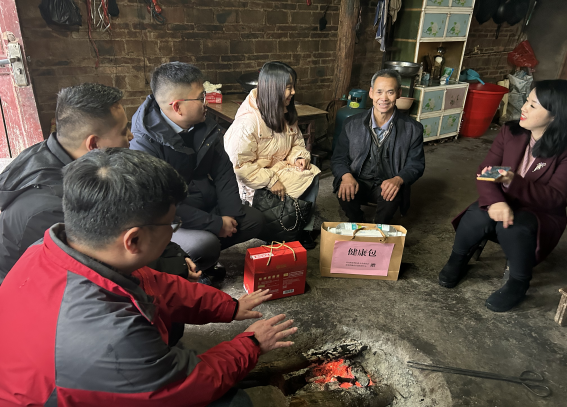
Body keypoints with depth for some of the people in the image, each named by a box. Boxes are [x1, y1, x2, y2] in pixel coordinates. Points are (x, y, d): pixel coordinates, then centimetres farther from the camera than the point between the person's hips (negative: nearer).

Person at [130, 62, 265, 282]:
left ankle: (204, 259, 10)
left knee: (254, 219, -1)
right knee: (205, 243, -33)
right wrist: (216, 224, -25)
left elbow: (223, 172, 5)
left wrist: (230, 216, -9)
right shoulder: (143, 144, -24)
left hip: (206, 208, 8)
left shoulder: (205, 127, -1)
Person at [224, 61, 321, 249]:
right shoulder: (248, 121, -22)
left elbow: (297, 142, 14)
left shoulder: (286, 113, 5)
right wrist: (271, 181, -25)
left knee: (313, 172, -17)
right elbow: (241, 165, -22)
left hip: (280, 168, 8)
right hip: (256, 182, -8)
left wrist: (300, 157, -9)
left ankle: (305, 228, -4)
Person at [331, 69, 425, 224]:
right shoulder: (352, 124, -1)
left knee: (392, 196, -33)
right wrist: (346, 176, -22)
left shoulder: (413, 129, -3)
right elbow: (338, 158, 2)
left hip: (388, 185, 0)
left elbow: (416, 165, 0)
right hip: (358, 182, 1)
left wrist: (398, 179, -24)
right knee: (345, 192, -31)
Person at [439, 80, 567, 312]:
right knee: (478, 217, -30)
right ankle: (458, 260, 1)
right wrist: (495, 201, -33)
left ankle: (518, 284, -7)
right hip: (504, 203, 3)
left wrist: (513, 182, -38)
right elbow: (485, 172, -10)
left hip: (541, 213, -2)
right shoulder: (510, 132, -6)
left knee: (513, 227, -35)